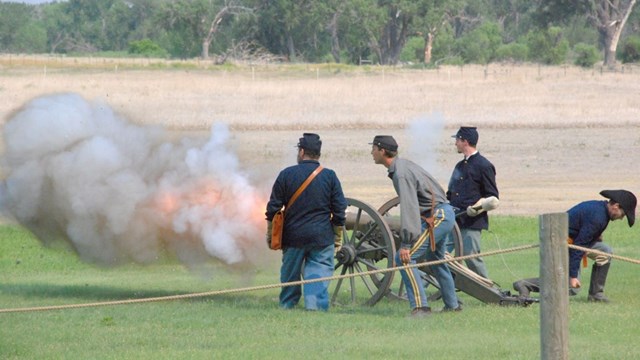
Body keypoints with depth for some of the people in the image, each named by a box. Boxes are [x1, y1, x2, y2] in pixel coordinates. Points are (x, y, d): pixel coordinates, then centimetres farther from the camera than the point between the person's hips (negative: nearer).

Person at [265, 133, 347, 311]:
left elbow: (273, 209, 1)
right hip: (322, 236, -1)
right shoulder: (329, 176, -1)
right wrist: (337, 238, 9)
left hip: (293, 236, 1)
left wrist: (270, 235, 11)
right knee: (319, 270, -1)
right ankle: (316, 304, -17)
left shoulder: (286, 175, -2)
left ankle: (287, 306, 25)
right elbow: (339, 211, 0)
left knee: (290, 273, 16)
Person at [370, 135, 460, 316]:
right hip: (444, 213, 11)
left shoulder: (401, 173, -21)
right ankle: (452, 305, 38)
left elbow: (409, 209, -28)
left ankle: (420, 306, -18)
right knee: (436, 260, 26)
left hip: (437, 217, -11)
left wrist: (406, 244, -30)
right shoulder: (403, 165, 12)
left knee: (404, 258, -15)